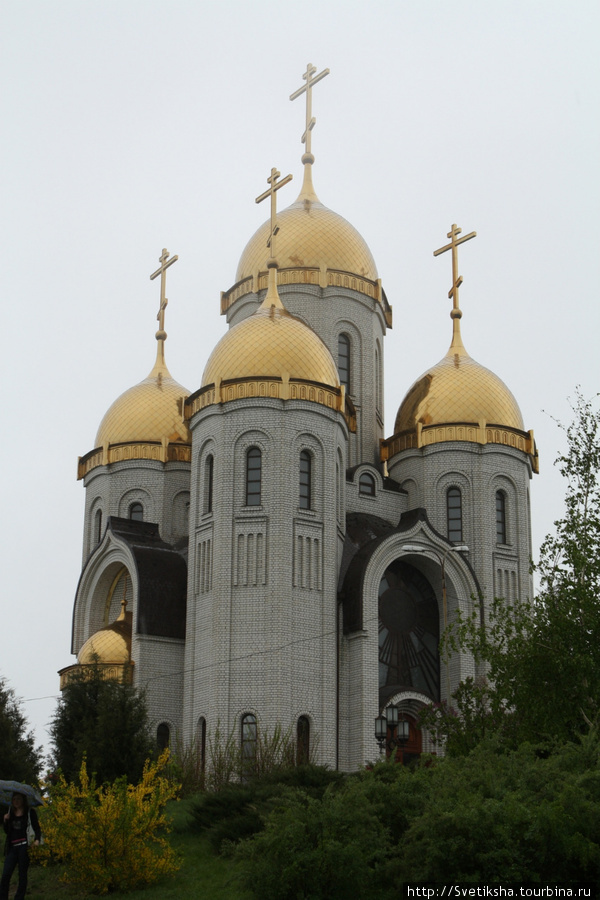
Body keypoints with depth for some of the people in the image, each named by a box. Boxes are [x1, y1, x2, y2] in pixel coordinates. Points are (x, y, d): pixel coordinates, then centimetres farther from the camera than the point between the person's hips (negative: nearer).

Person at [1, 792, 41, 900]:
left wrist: (37, 840, -19)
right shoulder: (10, 813, 13)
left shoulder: (30, 812, 1)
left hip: (24, 846, -3)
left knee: (22, 874, 2)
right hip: (12, 847, 3)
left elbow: (37, 829, 0)